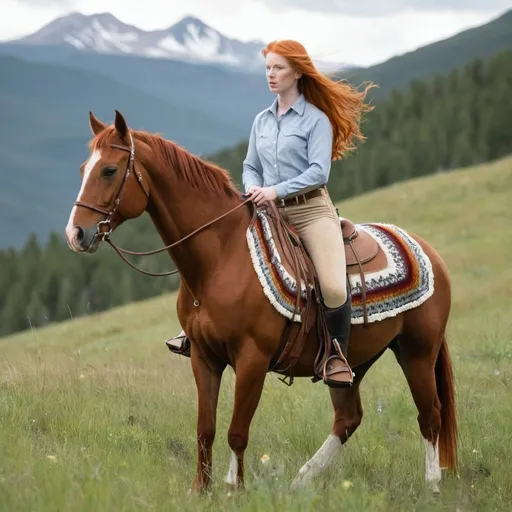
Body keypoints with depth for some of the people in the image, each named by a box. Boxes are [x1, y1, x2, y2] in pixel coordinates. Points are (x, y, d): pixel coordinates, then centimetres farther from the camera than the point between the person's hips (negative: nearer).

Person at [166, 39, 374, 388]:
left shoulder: (316, 120, -3)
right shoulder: (262, 121, 15)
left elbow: (319, 171, -13)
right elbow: (251, 167, 19)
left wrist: (276, 190, -22)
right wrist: (253, 187, -4)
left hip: (311, 209, -6)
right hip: (270, 212, 6)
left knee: (334, 287, -25)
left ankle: (338, 355, -6)